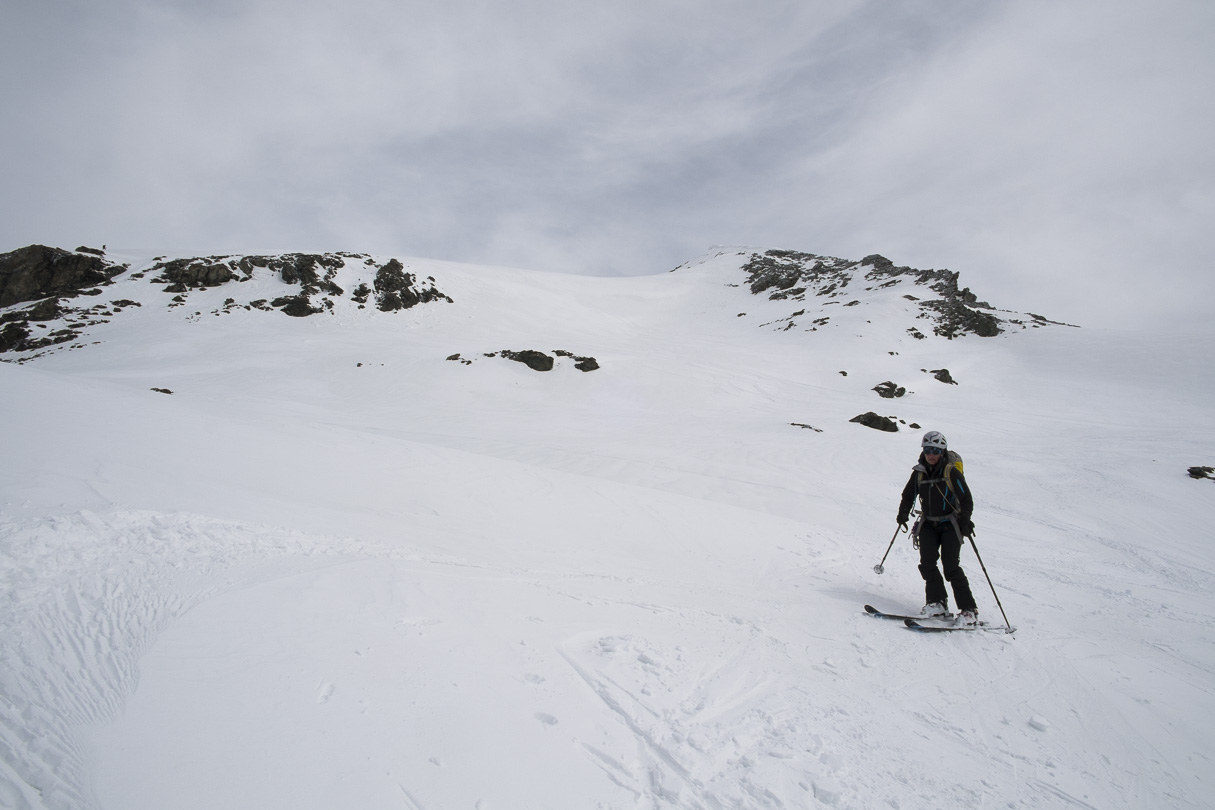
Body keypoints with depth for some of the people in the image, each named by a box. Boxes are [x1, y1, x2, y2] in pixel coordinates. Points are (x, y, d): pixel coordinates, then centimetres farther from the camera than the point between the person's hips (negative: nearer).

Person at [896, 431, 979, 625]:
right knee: (927, 563, -9)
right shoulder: (918, 473, 4)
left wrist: (965, 522, -19)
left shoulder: (952, 473, -8)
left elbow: (967, 500, -6)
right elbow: (908, 495, 16)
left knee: (951, 567, -11)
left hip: (950, 525, -4)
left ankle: (969, 610, -3)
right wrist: (903, 513, 0)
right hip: (928, 525, 4)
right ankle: (937, 602, 4)